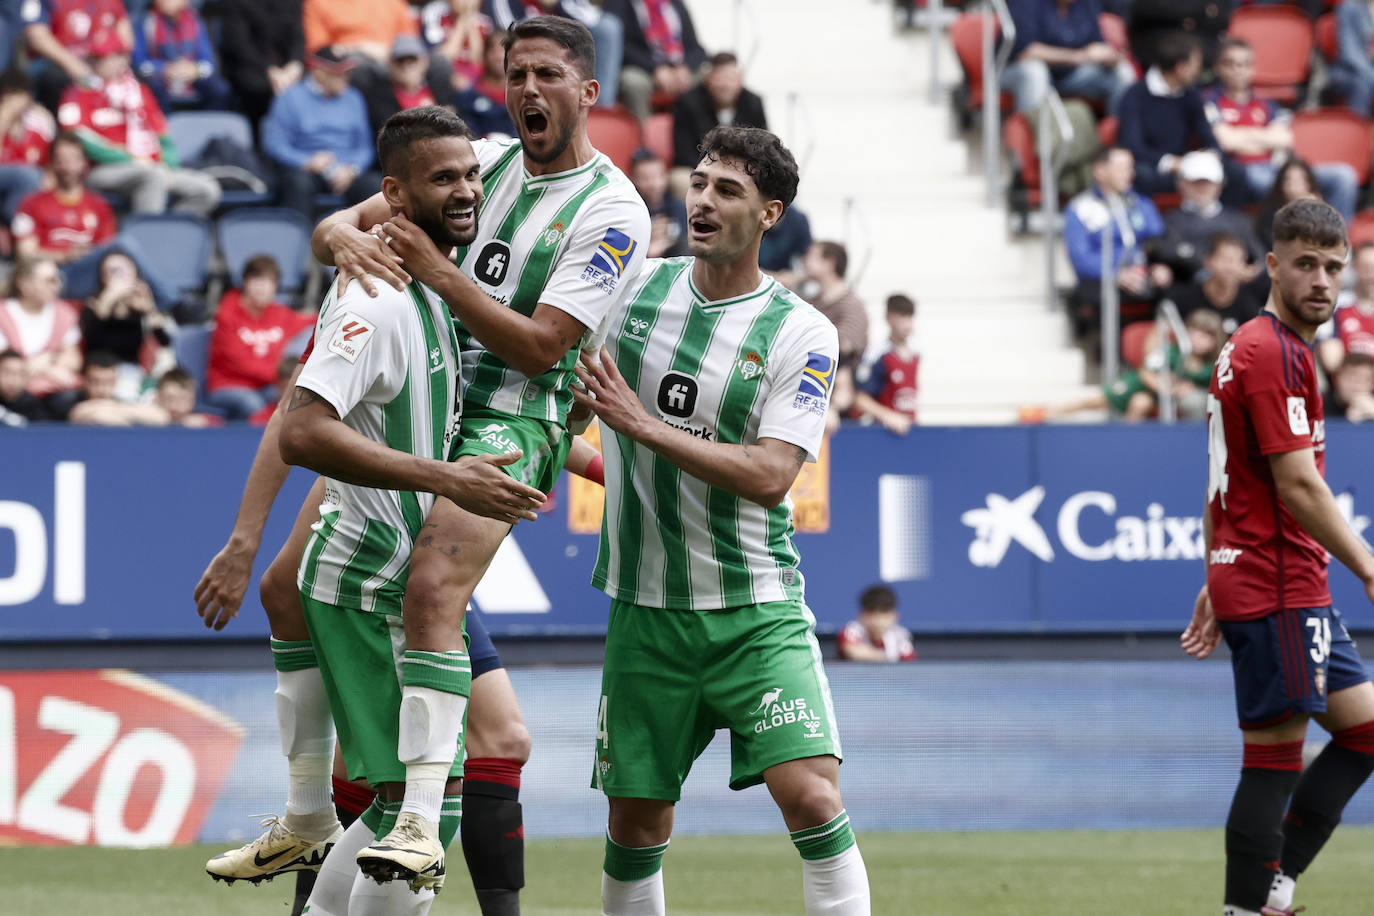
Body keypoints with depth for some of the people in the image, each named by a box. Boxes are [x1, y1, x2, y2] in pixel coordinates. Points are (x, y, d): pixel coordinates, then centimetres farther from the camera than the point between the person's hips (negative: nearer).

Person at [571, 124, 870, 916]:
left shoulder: (801, 334, -6)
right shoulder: (636, 287, 5)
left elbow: (769, 476, -16)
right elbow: (569, 398, 24)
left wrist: (644, 426, -19)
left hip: (755, 607, -3)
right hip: (645, 608, 3)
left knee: (811, 792, -19)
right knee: (635, 823, 5)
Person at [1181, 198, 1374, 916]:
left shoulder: (1250, 347, 17)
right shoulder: (1274, 353, -15)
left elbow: (1221, 482, 22)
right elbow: (1297, 485, -20)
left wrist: (1215, 585, 23)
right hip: (1280, 592, -10)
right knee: (1273, 761, -7)